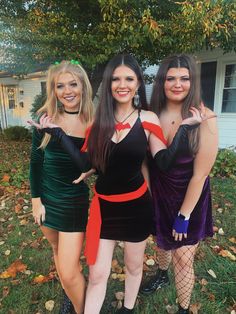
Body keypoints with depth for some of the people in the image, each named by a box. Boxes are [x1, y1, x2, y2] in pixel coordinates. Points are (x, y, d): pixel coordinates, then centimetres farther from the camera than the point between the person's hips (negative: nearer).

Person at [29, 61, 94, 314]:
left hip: (75, 201, -2)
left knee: (68, 272, -2)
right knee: (58, 250, 23)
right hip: (46, 197, 3)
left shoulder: (93, 121, -9)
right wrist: (36, 199, -1)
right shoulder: (46, 117, -6)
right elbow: (35, 162, 0)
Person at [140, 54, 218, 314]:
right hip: (158, 194, 4)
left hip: (190, 199, -3)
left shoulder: (204, 119, -20)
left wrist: (183, 216, -13)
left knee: (183, 258, 7)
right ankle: (162, 275, 59)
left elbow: (200, 174, -18)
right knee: (163, 241, 27)